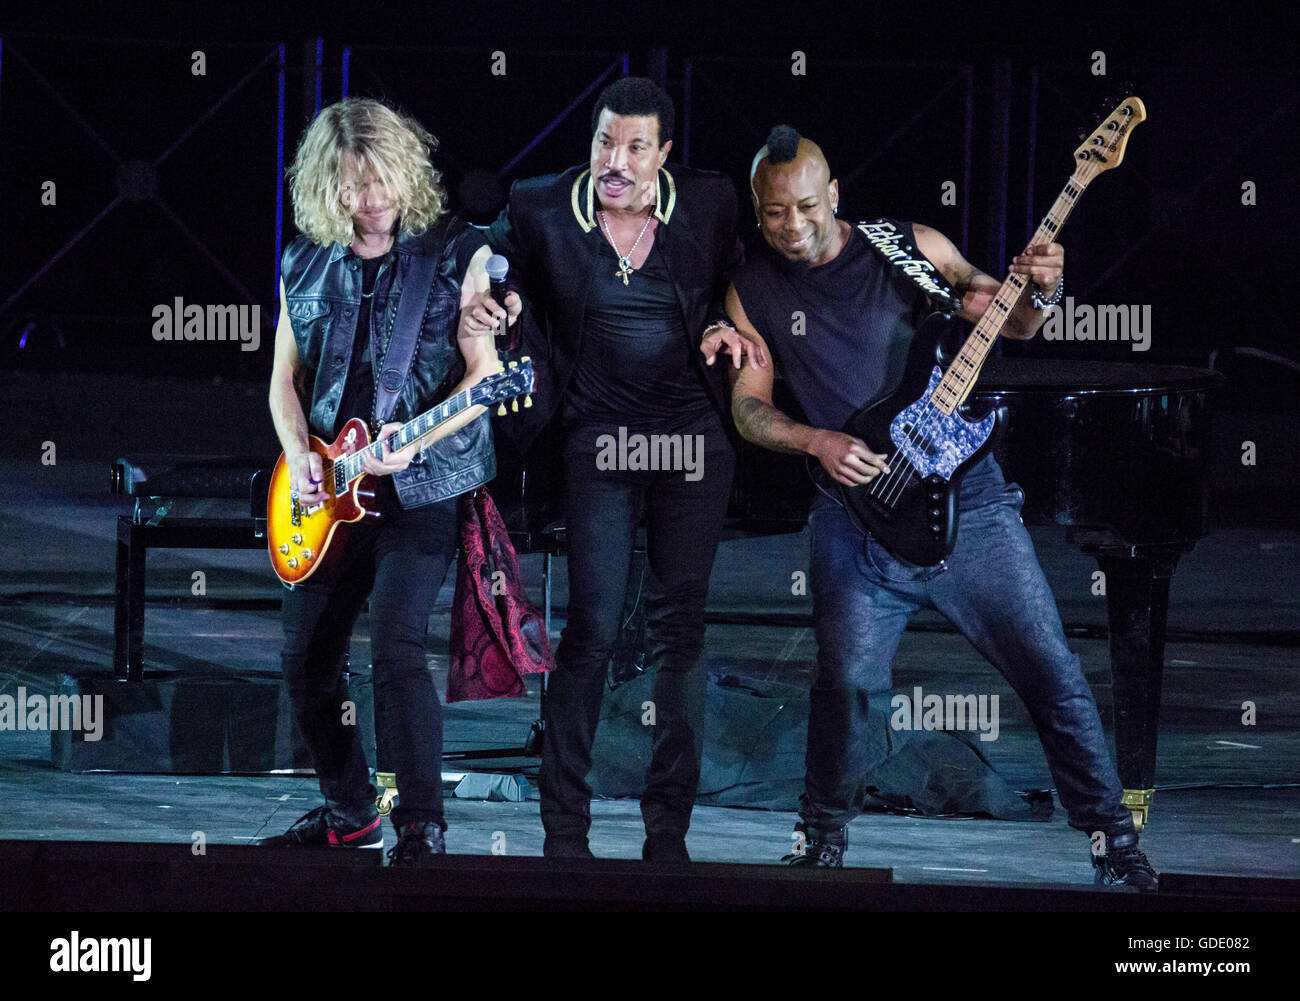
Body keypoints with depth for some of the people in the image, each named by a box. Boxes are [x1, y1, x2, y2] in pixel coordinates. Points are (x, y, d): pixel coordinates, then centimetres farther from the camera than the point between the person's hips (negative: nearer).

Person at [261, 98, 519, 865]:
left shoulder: (458, 254, -4)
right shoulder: (304, 266, 9)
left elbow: (484, 375, -6)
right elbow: (285, 379, 16)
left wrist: (412, 441, -19)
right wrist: (299, 457, -1)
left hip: (423, 487, -5)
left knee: (397, 644, -20)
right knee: (307, 657, 6)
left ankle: (422, 826, -15)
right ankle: (350, 813, 23)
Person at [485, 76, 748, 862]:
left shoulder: (708, 203, 1)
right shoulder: (541, 209, -3)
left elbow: (737, 276, 18)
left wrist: (730, 326, -1)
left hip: (694, 438, 2)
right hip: (599, 439, -2)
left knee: (681, 629, 0)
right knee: (592, 627, -8)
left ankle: (669, 830, 6)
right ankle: (565, 828, 1)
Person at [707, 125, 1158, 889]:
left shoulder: (912, 248, 2)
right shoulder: (754, 293, 6)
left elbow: (1010, 323, 6)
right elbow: (748, 408, 8)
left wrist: (1037, 293, -16)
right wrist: (818, 440, -9)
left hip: (963, 492, -1)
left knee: (1049, 667, -4)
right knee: (846, 680, -9)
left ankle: (1115, 841, 6)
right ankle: (824, 841, 14)